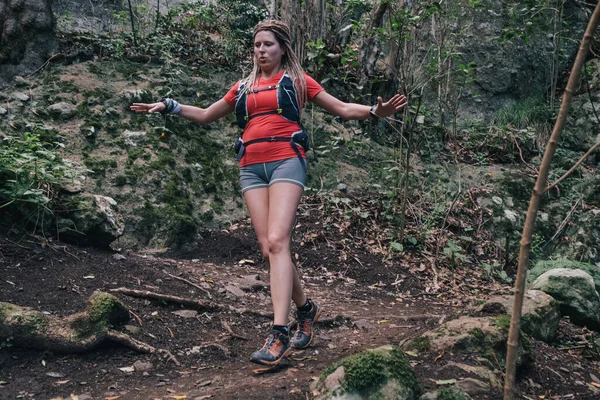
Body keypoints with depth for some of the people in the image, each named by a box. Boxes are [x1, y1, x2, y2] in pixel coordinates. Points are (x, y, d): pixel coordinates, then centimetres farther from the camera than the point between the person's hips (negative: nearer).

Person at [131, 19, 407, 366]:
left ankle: (279, 335, -23)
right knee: (269, 249, -4)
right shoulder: (243, 87, 22)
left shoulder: (297, 81, 14)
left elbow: (342, 108, 12)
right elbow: (205, 116, 30)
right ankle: (306, 308, 20)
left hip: (286, 161, -4)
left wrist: (375, 111, -5)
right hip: (252, 168, 4)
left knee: (277, 242, -20)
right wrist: (169, 106, 19)